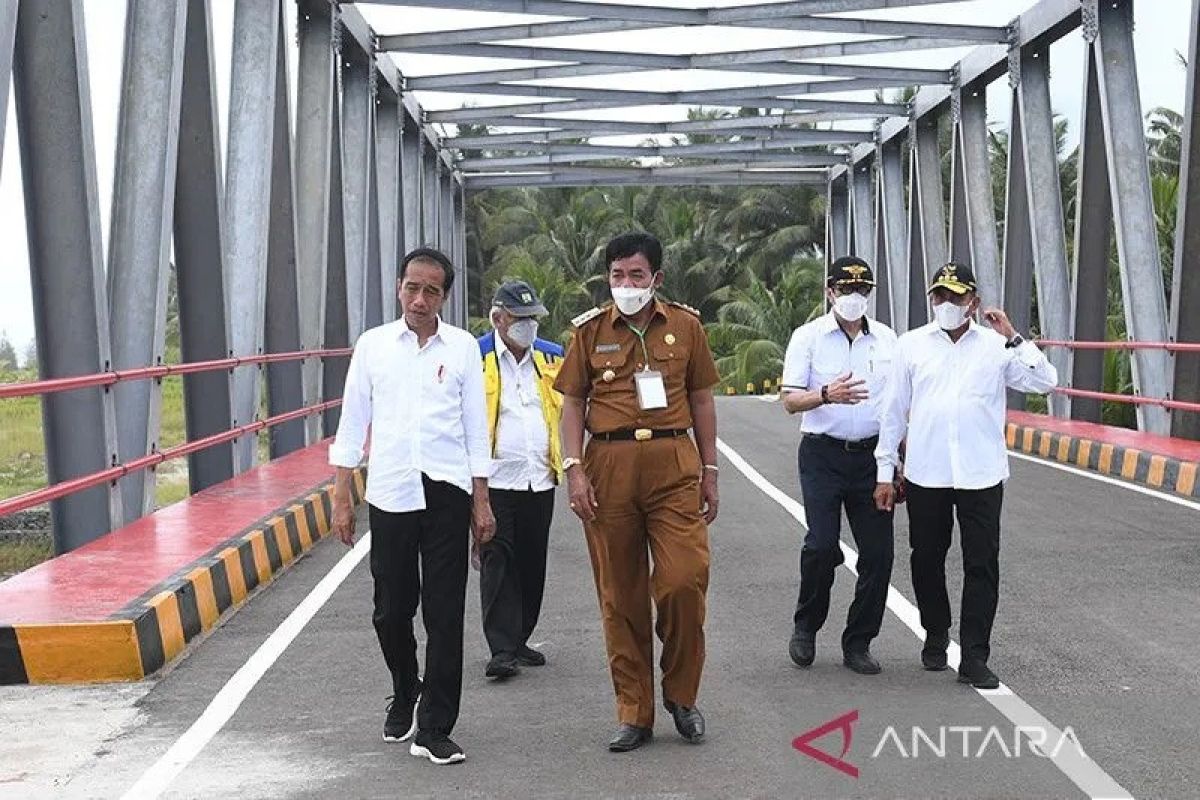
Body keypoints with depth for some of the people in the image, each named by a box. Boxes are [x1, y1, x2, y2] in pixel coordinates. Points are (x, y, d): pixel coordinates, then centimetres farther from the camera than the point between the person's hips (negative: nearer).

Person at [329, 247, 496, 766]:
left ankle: (434, 729, 8)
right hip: (389, 492, 1)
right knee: (391, 610, 9)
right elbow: (353, 422, 8)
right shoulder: (372, 345, 6)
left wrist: (481, 501, 5)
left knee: (444, 613, -1)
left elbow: (476, 428, 7)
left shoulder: (463, 347, 4)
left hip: (446, 492, -1)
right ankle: (404, 696, 36)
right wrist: (341, 498, 4)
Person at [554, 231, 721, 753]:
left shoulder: (686, 326, 9)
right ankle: (634, 712, 16)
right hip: (609, 465, 0)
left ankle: (681, 694, 15)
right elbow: (573, 403, 7)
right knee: (620, 594, 5)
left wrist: (709, 471, 9)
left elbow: (702, 399, 13)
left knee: (684, 580, -10)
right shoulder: (590, 331, 7)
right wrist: (574, 468, -4)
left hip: (674, 465, 0)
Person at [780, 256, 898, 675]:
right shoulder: (808, 337, 0)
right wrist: (826, 394, -26)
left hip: (871, 455, 3)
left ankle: (858, 643, 14)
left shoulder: (887, 339, 11)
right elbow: (791, 401, -6)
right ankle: (805, 626, 11)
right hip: (823, 455, -3)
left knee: (878, 552, 0)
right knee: (822, 544, -15)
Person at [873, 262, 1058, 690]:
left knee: (982, 566, 0)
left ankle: (974, 658, 6)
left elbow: (1044, 382, -5)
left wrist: (1013, 337, -11)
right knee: (927, 560, 12)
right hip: (924, 475, 1)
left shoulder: (996, 345, 4)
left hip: (981, 476, -1)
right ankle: (936, 636, 32)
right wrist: (885, 471, 5)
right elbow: (894, 410, 7)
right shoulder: (912, 344, 5)